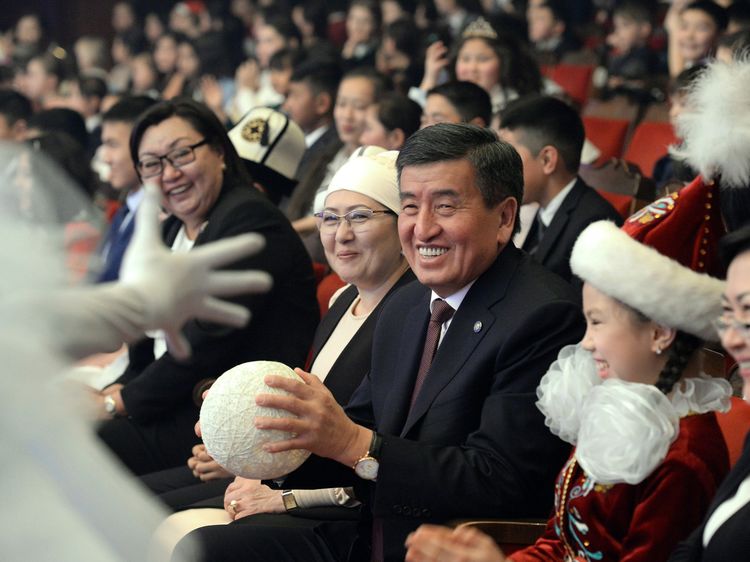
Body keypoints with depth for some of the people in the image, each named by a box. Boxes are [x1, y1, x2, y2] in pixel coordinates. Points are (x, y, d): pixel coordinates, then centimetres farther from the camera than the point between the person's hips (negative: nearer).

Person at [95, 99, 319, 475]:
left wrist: (119, 403, -10)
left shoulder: (250, 219, -11)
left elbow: (208, 344, -17)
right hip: (173, 407, 9)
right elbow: (146, 345, 17)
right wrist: (119, 390, -5)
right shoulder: (170, 232, 19)